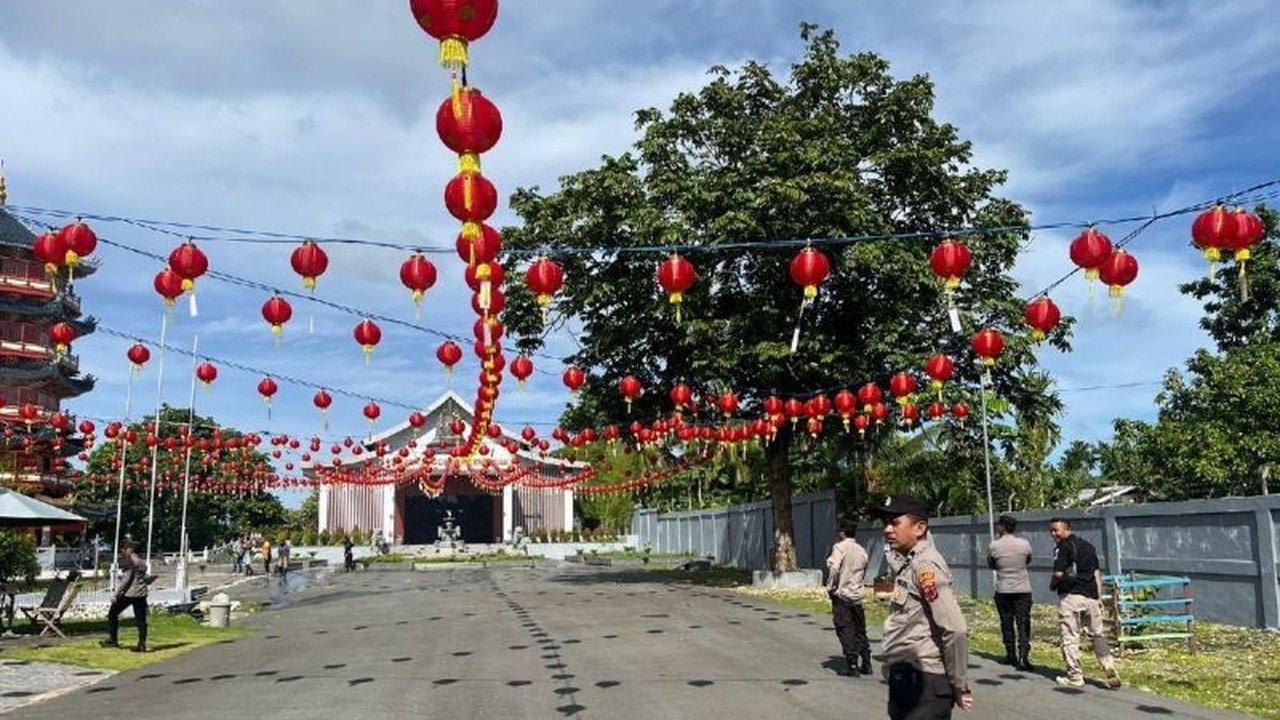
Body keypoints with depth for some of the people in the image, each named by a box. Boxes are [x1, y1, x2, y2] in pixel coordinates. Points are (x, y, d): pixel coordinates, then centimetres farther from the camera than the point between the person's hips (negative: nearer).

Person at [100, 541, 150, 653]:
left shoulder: (129, 561, -9)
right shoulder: (143, 563, 14)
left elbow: (126, 579, -16)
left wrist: (115, 594, -15)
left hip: (128, 593, -7)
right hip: (141, 594, 7)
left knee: (112, 614, 10)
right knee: (141, 619, 5)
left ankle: (112, 640, 12)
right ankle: (142, 644, 2)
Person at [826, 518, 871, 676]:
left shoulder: (840, 547, -10)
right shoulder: (862, 550, 10)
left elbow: (834, 567, -23)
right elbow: (864, 571, 15)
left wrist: (830, 586, -12)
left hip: (842, 594, -6)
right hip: (857, 596, 6)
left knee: (845, 630, -1)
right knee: (860, 631, 13)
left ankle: (852, 664, -4)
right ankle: (866, 664, 16)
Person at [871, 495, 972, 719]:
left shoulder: (926, 565, -17)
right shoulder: (905, 563, 12)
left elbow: (955, 629, -22)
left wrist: (959, 685, -15)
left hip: (925, 683, -10)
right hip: (905, 682, 10)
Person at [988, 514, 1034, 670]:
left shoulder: (994, 546, -9)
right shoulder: (1024, 544, -5)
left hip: (1003, 591, 0)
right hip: (1023, 590, 1)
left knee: (1007, 624, 11)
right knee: (1023, 624, 0)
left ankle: (1011, 656, 19)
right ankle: (1023, 658, -9)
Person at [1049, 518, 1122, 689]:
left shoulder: (1063, 547, -8)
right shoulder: (1088, 545, 14)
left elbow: (1058, 574, -17)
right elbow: (1097, 572, 14)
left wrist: (1052, 585, 4)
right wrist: (1099, 597, 15)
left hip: (1070, 596, -7)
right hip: (1091, 596, 7)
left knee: (1070, 638, 1)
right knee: (1098, 635, 13)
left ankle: (1075, 676, 5)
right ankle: (1110, 668, 2)